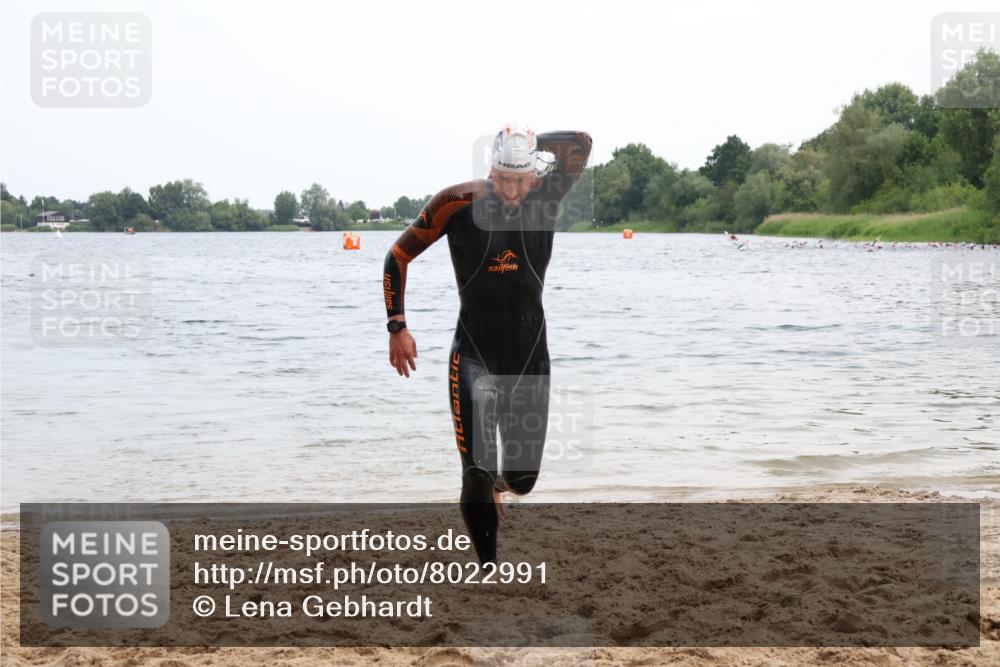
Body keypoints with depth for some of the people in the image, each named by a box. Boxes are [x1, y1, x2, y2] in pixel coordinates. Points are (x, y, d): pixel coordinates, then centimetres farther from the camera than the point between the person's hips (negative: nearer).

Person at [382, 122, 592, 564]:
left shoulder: (545, 196, -4)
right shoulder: (458, 202, -10)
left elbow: (581, 144, -17)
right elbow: (398, 257, -1)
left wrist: (532, 147, -9)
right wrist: (397, 327, -6)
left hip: (529, 355, 3)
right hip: (473, 356, -2)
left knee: (523, 478, 9)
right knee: (477, 473, -12)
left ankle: (500, 480, 46)